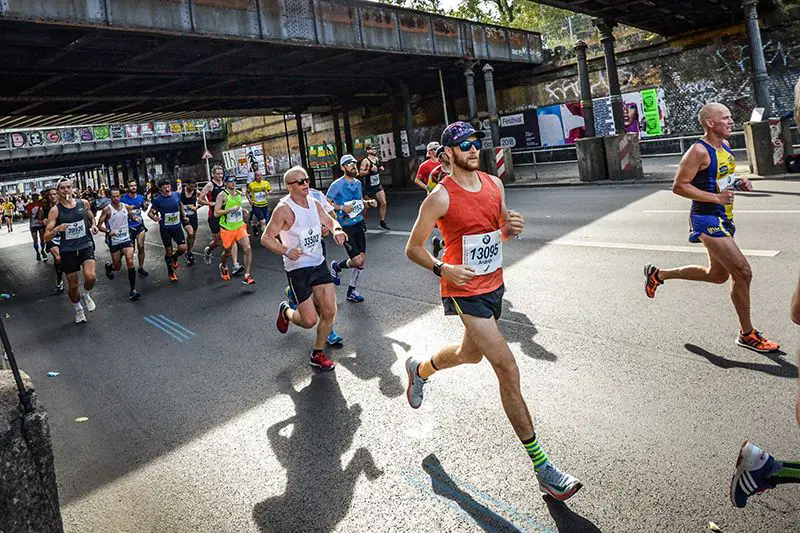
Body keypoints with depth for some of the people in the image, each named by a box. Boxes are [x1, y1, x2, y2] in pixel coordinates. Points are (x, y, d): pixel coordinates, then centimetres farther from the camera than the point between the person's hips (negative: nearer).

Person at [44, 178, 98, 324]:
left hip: (86, 246, 1)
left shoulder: (84, 203, 1)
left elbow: (91, 219, 22)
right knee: (73, 285, 8)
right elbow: (46, 237, -7)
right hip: (68, 250, 0)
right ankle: (78, 310, 35)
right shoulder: (55, 210, -6)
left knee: (91, 277, -23)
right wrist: (56, 229, -27)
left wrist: (94, 226, 0)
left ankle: (86, 295, 11)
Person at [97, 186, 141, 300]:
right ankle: (108, 266, 49)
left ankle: (133, 290, -15)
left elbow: (132, 218, 19)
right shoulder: (107, 210, -9)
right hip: (114, 241, -2)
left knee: (130, 262, -17)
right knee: (117, 266, 8)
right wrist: (108, 231, -25)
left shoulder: (126, 207, 1)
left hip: (126, 239, 2)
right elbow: (99, 225, -7)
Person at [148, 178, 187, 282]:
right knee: (169, 251, 6)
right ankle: (170, 272, 26)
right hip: (165, 229, -3)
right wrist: (154, 218, -30)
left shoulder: (177, 195, -4)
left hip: (177, 226, 3)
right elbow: (150, 212, -9)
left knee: (183, 248, -7)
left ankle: (174, 258, 29)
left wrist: (183, 215, 18)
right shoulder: (157, 199, -13)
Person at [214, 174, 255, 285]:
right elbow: (216, 213, -16)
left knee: (248, 249, -14)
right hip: (227, 229, -4)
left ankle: (246, 276, -11)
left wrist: (242, 211, 8)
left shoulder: (239, 194, 9)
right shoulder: (222, 195, -10)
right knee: (227, 252, 14)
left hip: (240, 227, 4)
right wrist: (231, 209, -23)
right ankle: (223, 267, 48)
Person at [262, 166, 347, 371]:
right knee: (309, 320, -5)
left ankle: (318, 354, 19)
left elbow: (329, 221, 20)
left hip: (319, 264, 6)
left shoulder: (314, 203, 4)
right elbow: (266, 238, -14)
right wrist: (286, 251, -29)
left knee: (329, 312, 0)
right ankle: (286, 312, 30)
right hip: (297, 268, -6)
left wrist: (336, 230, -4)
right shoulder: (284, 209, -16)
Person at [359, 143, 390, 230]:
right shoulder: (365, 161, -16)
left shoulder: (376, 159, 7)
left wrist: (380, 169, 5)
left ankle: (382, 221, 11)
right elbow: (361, 173, -21)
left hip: (378, 185, 6)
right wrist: (370, 170, -31)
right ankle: (363, 222, 24)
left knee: (383, 203, -1)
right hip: (368, 187, -6)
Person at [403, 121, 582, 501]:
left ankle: (420, 370, 58)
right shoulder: (440, 197, -15)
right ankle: (540, 466, -2)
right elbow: (413, 248, -9)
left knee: (471, 354, 27)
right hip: (464, 291, -7)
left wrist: (512, 227, -8)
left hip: (494, 285, 8)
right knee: (508, 371, -12)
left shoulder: (494, 184, 4)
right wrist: (443, 269, -25)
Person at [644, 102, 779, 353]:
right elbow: (679, 186, -19)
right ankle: (747, 334, 6)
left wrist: (738, 183, 3)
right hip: (707, 220, -10)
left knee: (717, 275, 21)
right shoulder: (699, 151, -17)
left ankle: (658, 274, 34)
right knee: (742, 272, -10)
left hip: (723, 219, 10)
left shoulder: (725, 146, 11)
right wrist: (717, 197, -24)